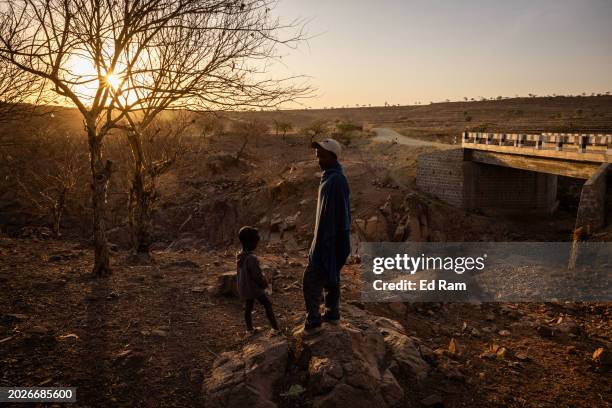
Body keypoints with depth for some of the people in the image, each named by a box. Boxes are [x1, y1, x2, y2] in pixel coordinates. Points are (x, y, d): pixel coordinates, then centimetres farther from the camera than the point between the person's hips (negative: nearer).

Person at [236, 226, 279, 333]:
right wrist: (264, 283, -3)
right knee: (267, 305, 4)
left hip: (244, 289, 8)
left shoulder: (239, 257, 0)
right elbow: (257, 275, -23)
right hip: (255, 288, -8)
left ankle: (249, 328, 25)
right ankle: (275, 327, 5)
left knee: (248, 308, 17)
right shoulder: (251, 258, -27)